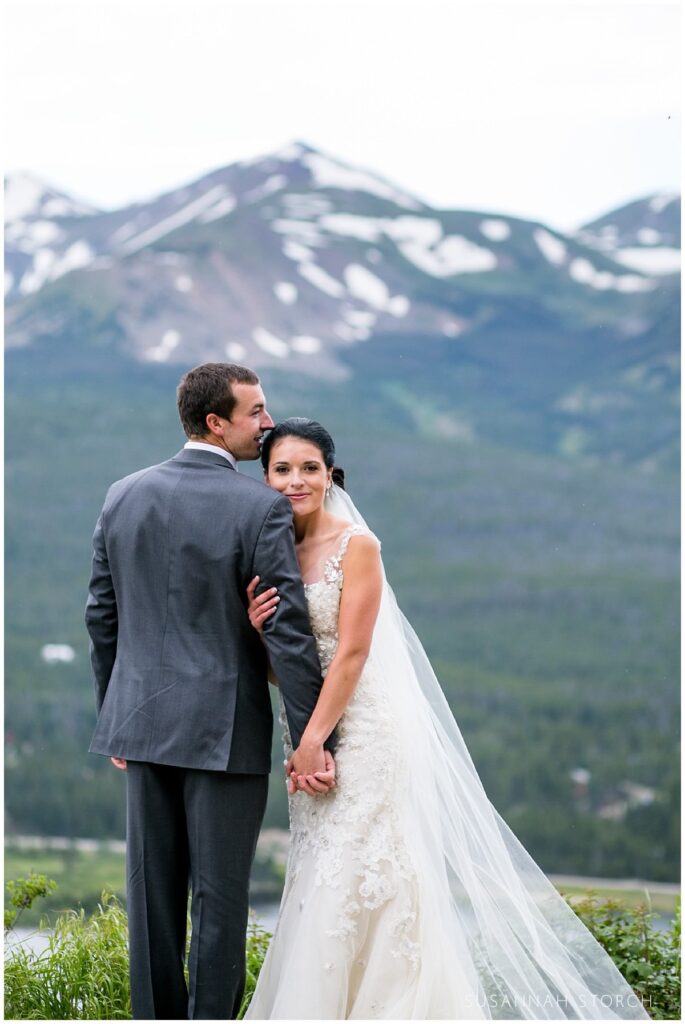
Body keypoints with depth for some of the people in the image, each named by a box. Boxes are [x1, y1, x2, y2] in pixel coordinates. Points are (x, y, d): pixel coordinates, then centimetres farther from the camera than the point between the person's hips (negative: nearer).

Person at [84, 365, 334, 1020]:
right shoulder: (261, 508, -13)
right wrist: (311, 738, -10)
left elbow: (101, 615, 9)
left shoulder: (123, 496, 3)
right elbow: (288, 630, -15)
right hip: (225, 729, -5)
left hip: (143, 721, 5)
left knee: (152, 890, 12)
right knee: (219, 895, 3)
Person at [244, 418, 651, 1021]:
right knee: (317, 878, 6)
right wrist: (258, 631, -11)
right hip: (310, 730, 6)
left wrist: (312, 742, -17)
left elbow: (351, 654, -15)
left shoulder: (356, 545, -10)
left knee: (357, 877, -8)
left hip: (365, 728, -6)